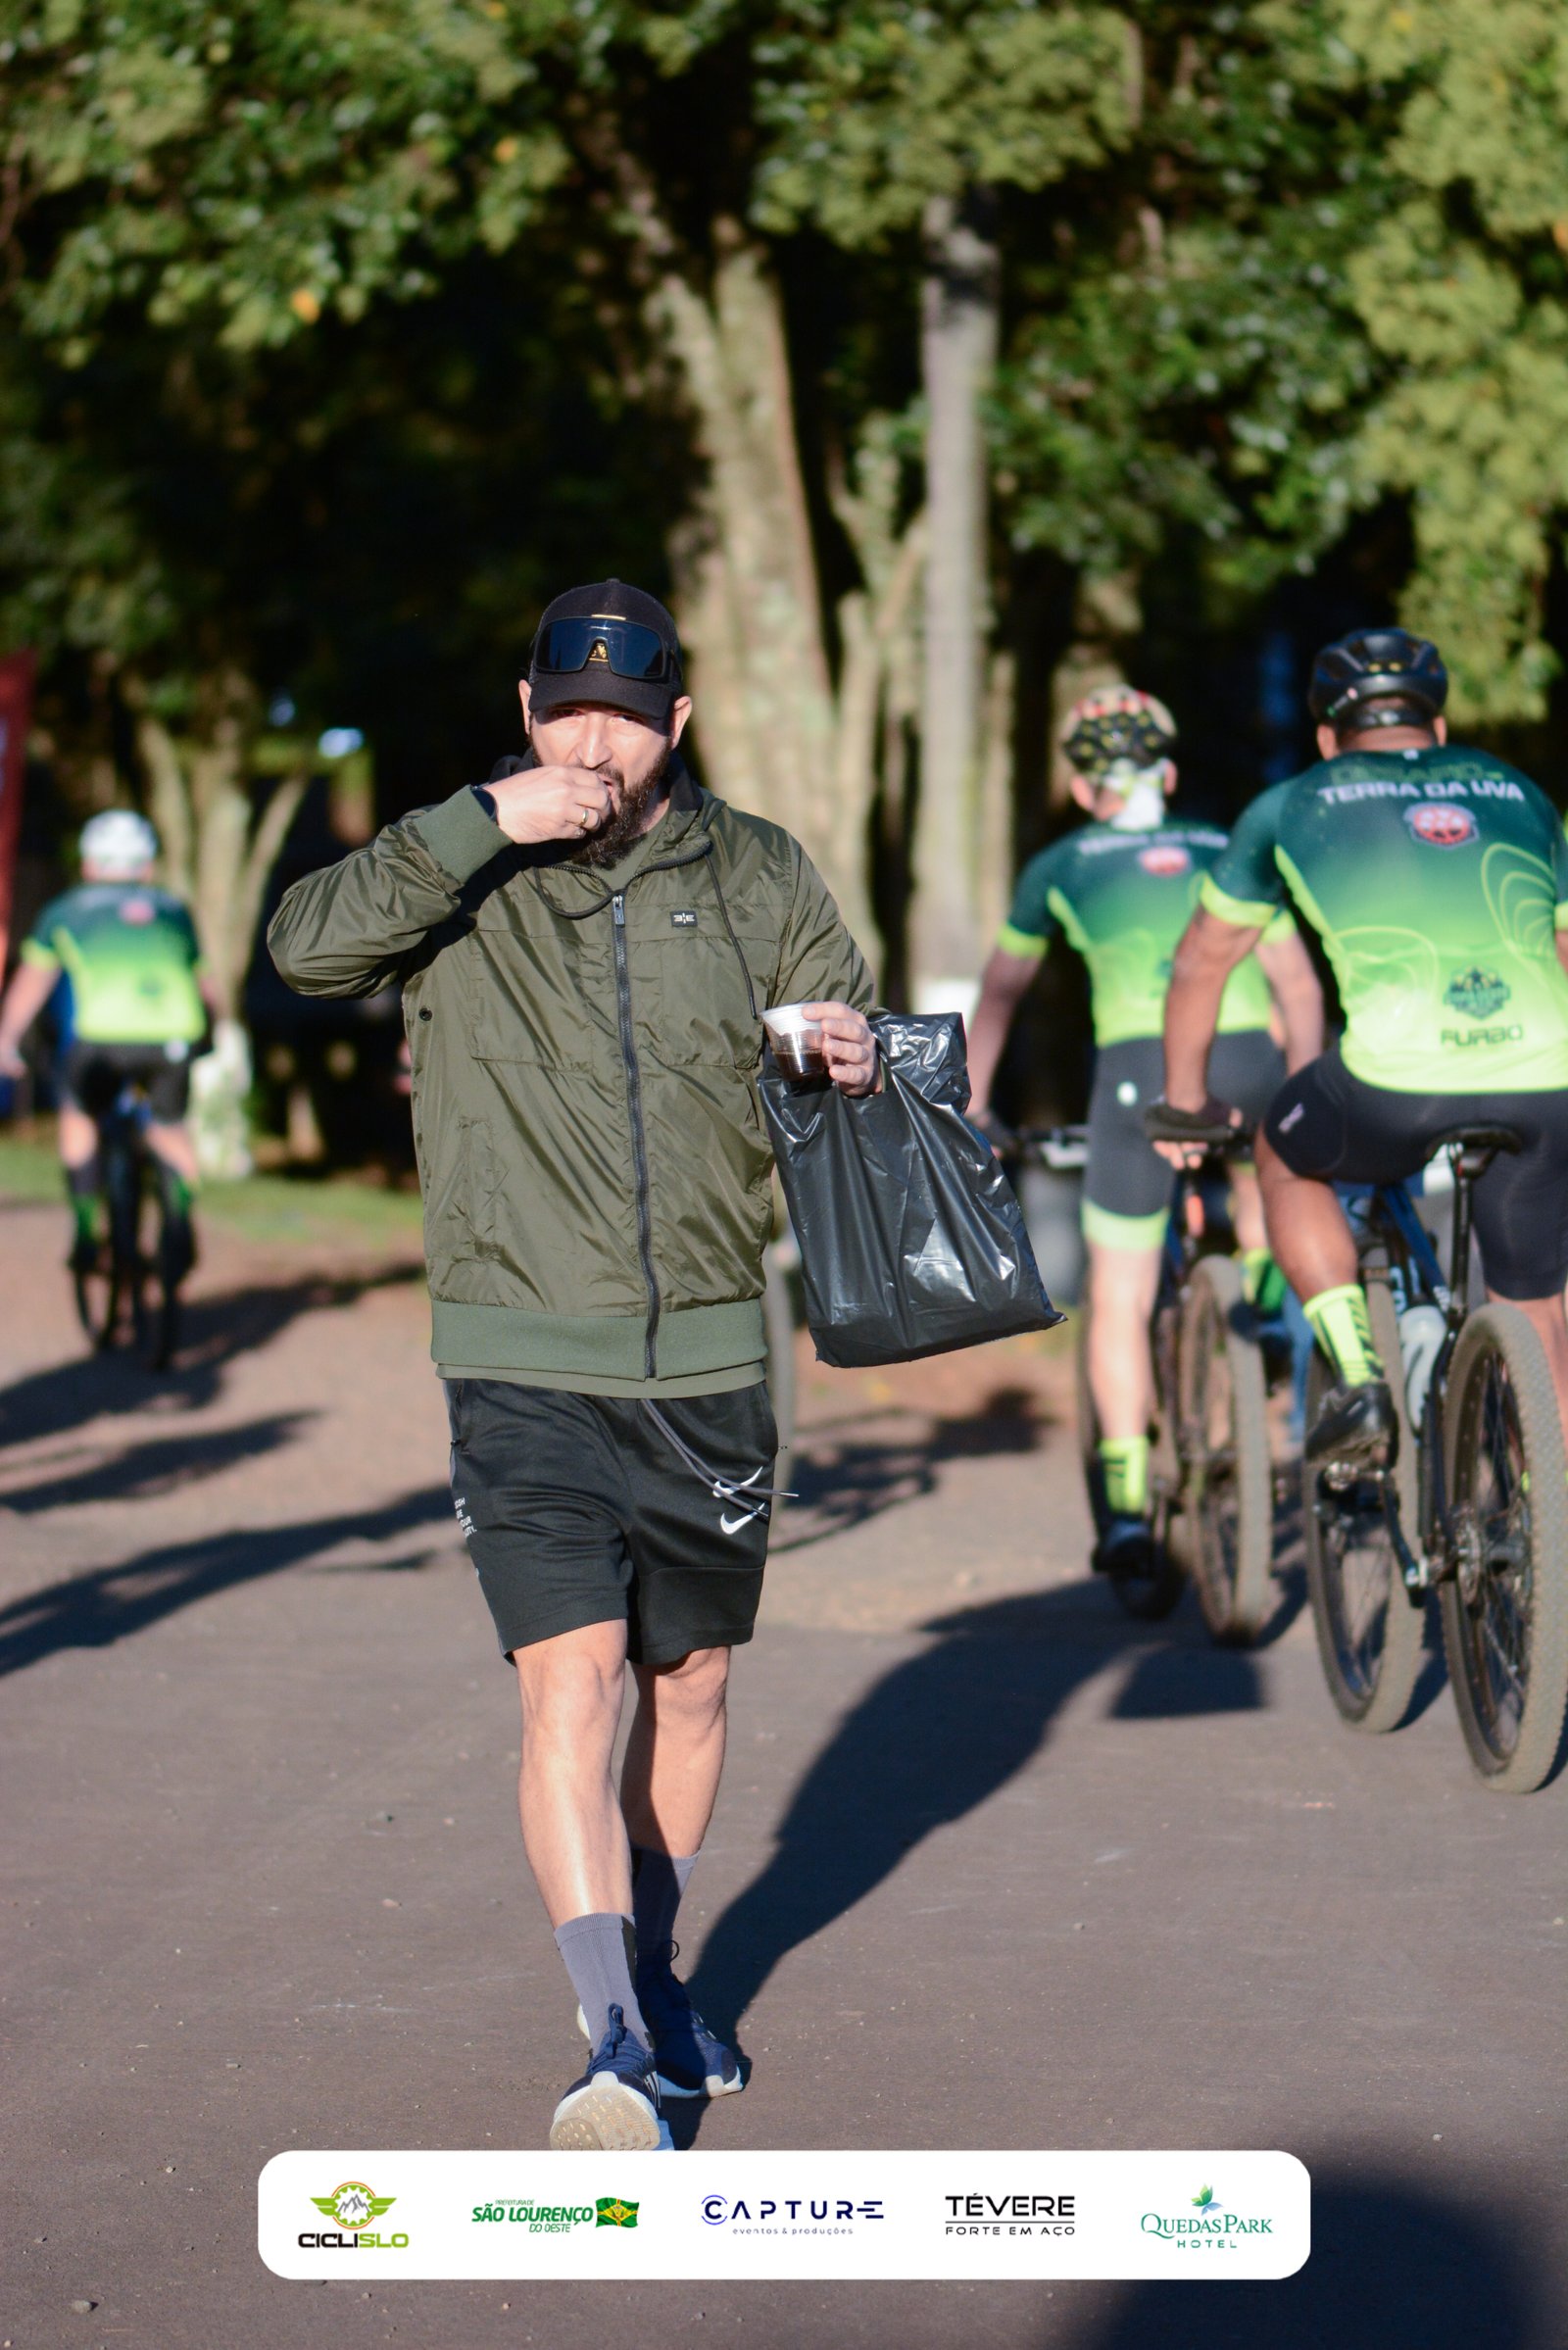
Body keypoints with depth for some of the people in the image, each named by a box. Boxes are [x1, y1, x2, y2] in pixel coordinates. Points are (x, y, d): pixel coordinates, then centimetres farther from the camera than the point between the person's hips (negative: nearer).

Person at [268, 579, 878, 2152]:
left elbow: (852, 1051, 13)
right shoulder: (464, 870, -1)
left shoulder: (756, 877, 6)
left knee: (689, 1687, 14)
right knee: (570, 1684, -14)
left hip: (707, 1362, 3)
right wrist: (484, 824, -25)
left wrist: (856, 1066, -12)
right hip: (523, 1361, -3)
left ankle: (651, 1974, 35)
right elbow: (306, 949, -17)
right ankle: (615, 2049, -15)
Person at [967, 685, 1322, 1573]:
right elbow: (1299, 984, 23)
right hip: (1248, 1058, 1)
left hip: (1140, 1067, -1)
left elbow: (1000, 997, 31)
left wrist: (971, 1109, 41)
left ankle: (1128, 1499, -7)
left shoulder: (1060, 866, 23)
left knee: (1119, 1299, 4)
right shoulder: (1226, 851, 26)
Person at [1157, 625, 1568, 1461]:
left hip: (1399, 1080, -2)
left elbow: (1201, 961, 35)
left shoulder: (1294, 805, 23)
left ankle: (1357, 1382, 15)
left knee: (1286, 1161, 30)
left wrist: (1186, 1098, 49)